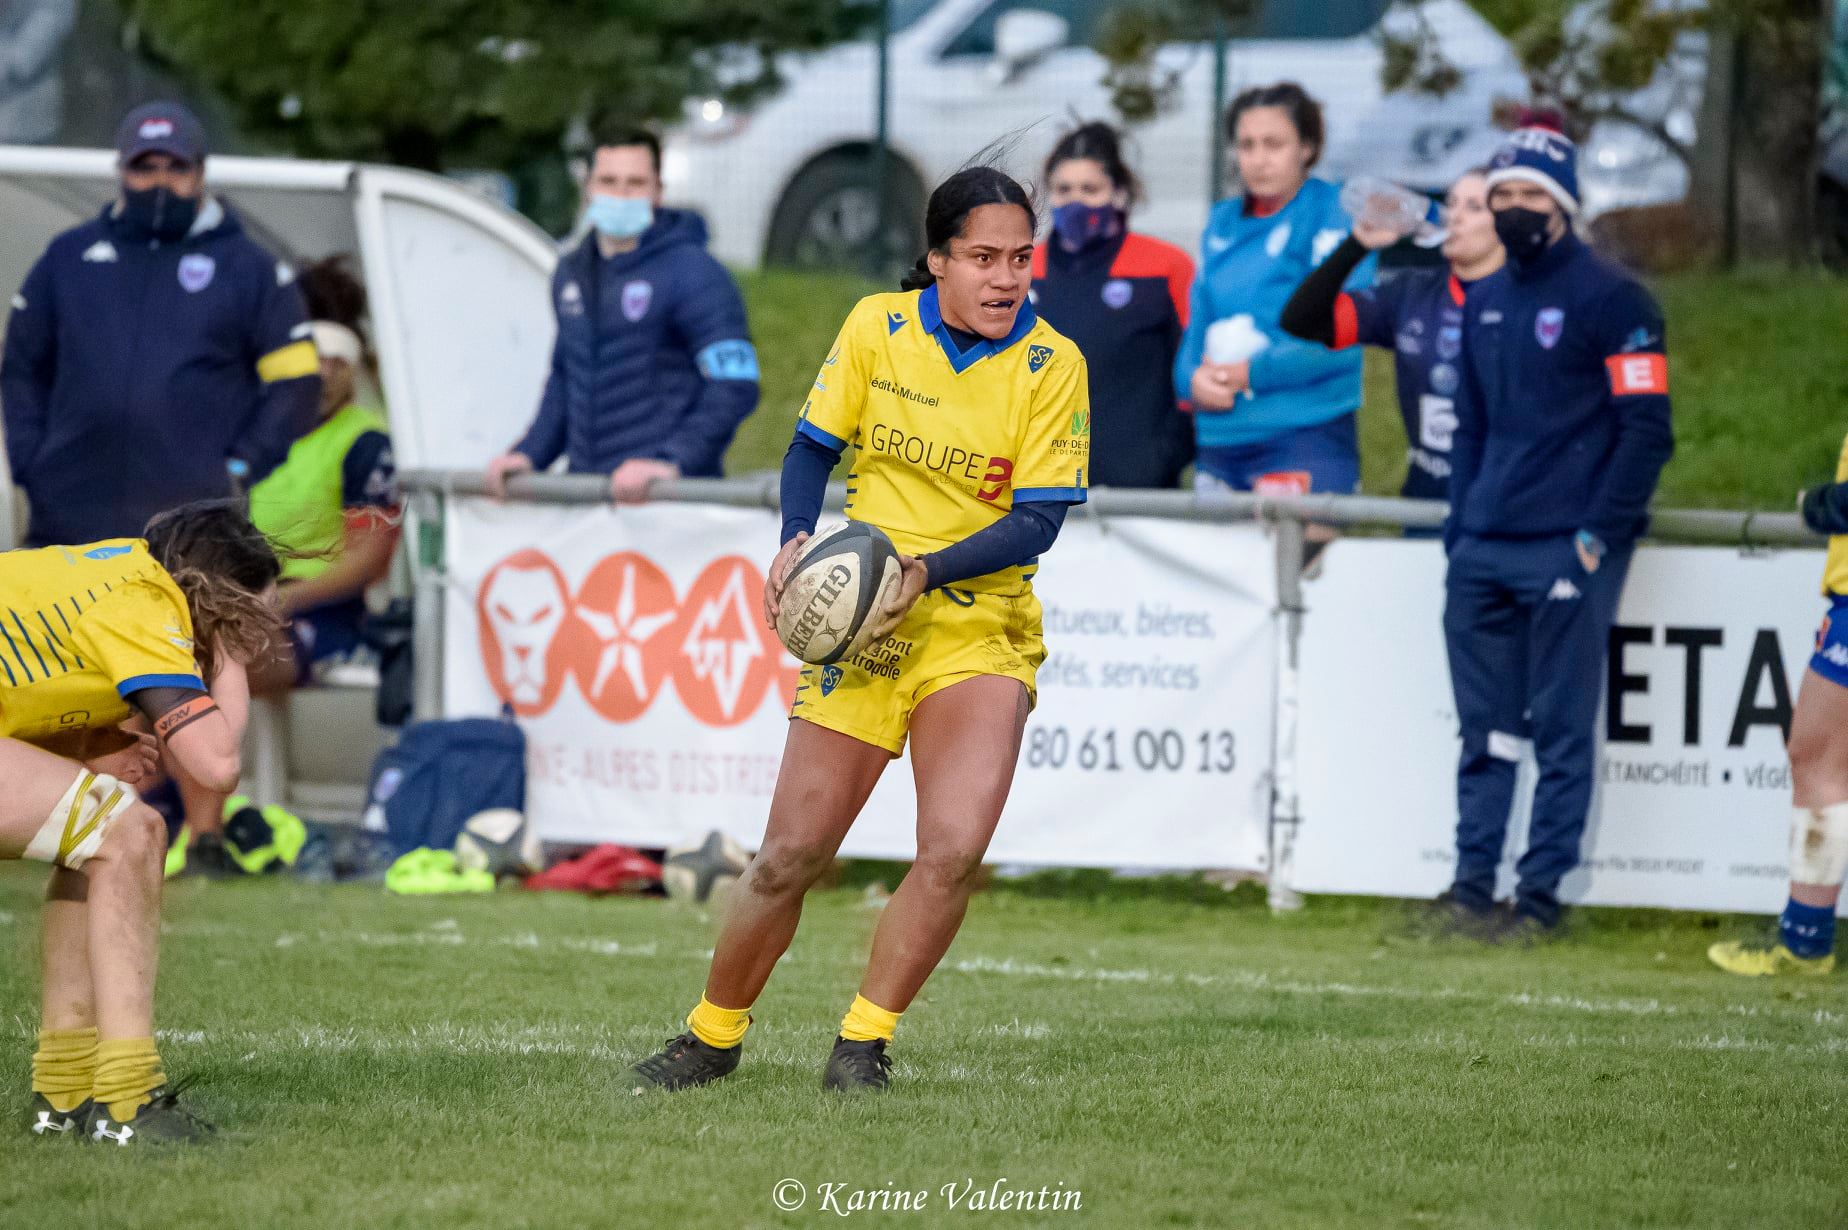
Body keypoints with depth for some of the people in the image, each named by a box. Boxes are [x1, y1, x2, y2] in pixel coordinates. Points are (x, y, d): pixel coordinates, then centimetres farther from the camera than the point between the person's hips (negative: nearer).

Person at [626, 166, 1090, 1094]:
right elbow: (813, 448, 8)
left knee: (954, 850, -20)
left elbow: (1039, 521, -10)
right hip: (860, 629, 1)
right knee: (790, 855, -1)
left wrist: (925, 571, -23)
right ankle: (712, 1035, 22)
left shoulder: (1051, 365, -6)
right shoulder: (876, 328, -1)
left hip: (981, 635, -1)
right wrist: (796, 544, -11)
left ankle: (864, 1040, -1)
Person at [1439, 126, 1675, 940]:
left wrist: (1599, 535, -14)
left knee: (1562, 731, -2)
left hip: (1567, 551, -7)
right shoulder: (1484, 302, 16)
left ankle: (1542, 895, 0)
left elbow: (1647, 429, -9)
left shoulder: (1609, 300, -6)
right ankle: (1471, 886, 11)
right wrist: (1460, 526, 12)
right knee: (1484, 727, 8)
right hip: (1484, 551, 7)